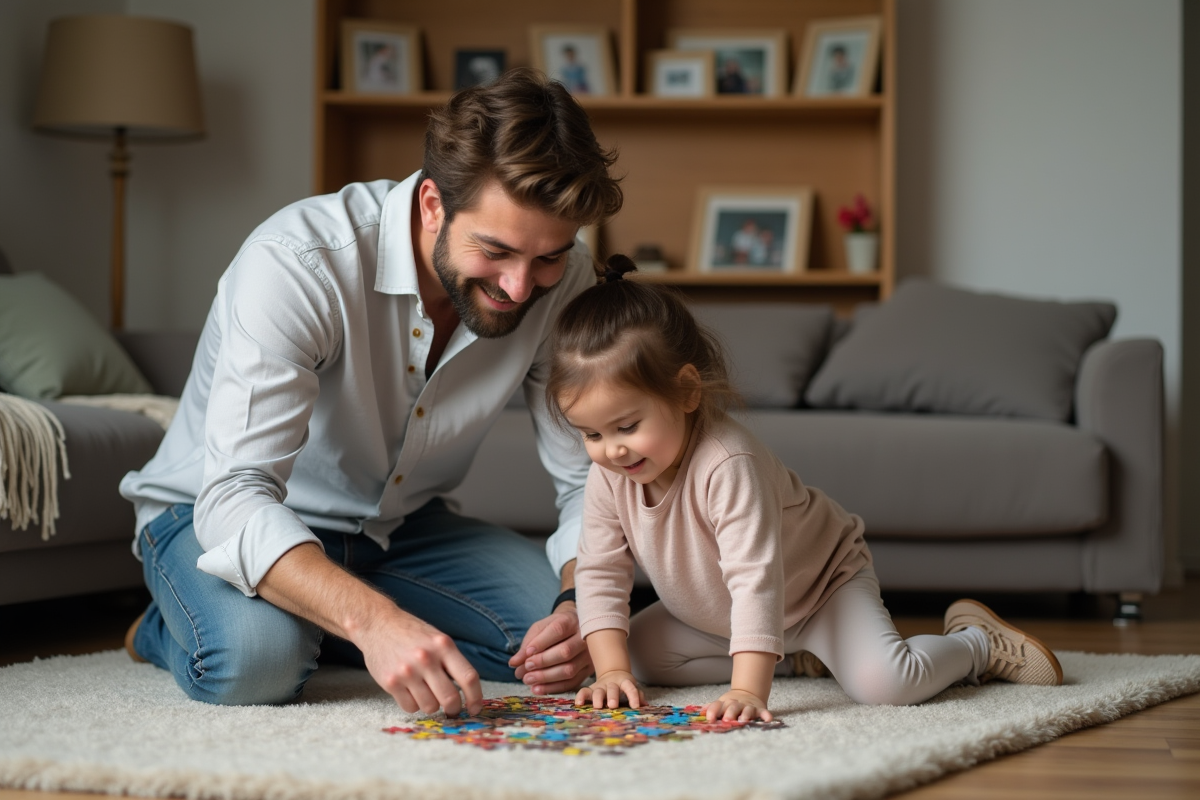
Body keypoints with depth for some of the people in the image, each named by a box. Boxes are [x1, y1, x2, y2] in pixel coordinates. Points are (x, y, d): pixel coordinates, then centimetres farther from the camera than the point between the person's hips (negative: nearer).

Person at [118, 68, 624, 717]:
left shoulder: (563, 281, -16)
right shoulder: (297, 261, -33)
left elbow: (591, 479, -11)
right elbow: (236, 497, -40)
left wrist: (577, 607, -33)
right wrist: (373, 620, -57)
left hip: (396, 526, 5)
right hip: (216, 517, -5)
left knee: (572, 636, -18)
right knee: (255, 659, -37)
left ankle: (308, 630, 3)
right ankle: (171, 631, 2)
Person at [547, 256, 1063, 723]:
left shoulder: (728, 464, -39)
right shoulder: (608, 476, -18)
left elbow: (755, 579, -45)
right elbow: (600, 573, -10)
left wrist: (747, 690, -52)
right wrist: (611, 670, -22)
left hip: (819, 584, -8)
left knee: (885, 683, -29)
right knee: (637, 654, -6)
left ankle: (978, 644, 6)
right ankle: (795, 658, 7)